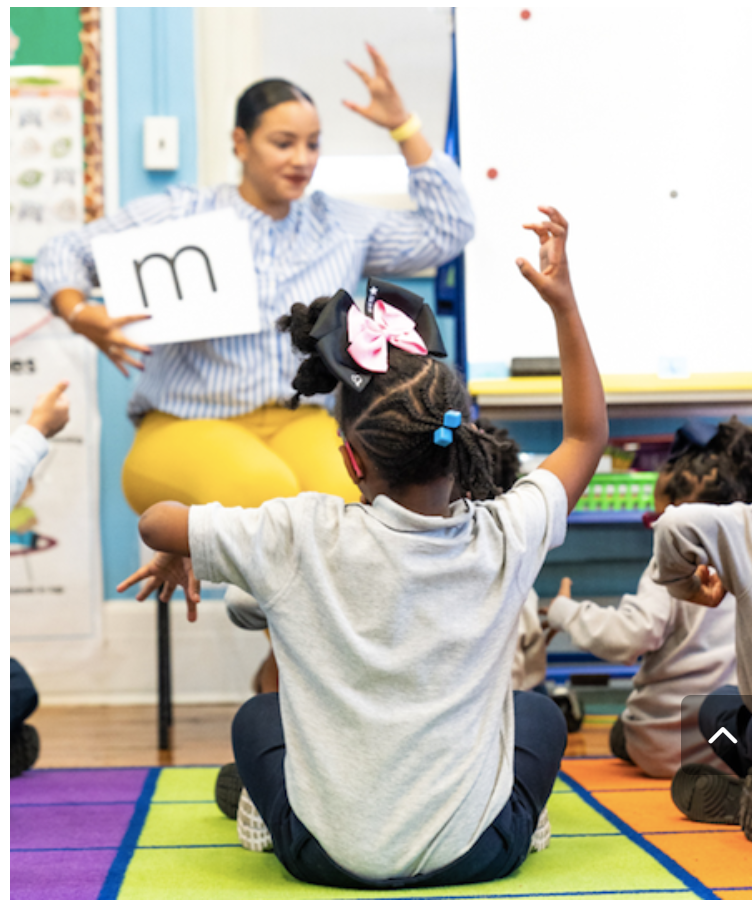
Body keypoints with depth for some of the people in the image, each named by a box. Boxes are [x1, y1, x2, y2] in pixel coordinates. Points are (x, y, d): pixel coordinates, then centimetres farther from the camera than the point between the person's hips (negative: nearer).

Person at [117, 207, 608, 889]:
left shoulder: (302, 539, -17)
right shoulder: (506, 538, -10)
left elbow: (155, 522, -3)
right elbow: (588, 435, 8)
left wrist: (180, 554, 20)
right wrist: (564, 302, 11)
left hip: (331, 857, 0)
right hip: (475, 856, 1)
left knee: (257, 716, 28)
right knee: (539, 712, 30)